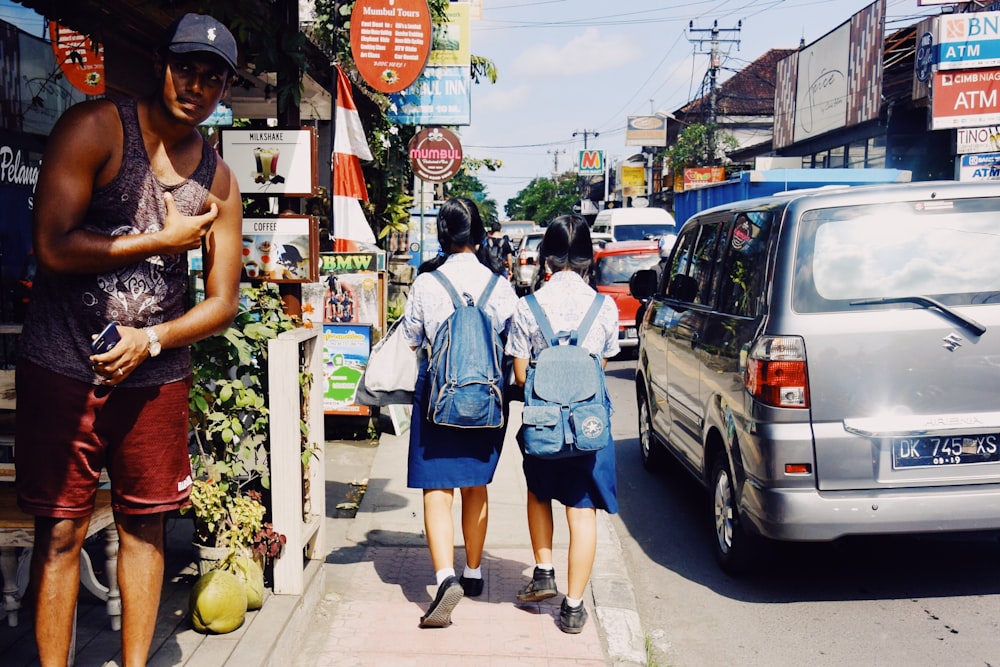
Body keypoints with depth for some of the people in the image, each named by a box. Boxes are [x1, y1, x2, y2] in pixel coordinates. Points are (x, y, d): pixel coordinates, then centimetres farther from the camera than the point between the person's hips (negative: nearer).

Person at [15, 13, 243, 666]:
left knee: (146, 525, 10)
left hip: (157, 373, 4)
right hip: (64, 366, -3)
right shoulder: (95, 128, -5)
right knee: (61, 530, 2)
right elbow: (54, 246, -15)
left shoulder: (220, 182, 6)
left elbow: (223, 302, 7)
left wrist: (151, 339, -9)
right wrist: (165, 240, -9)